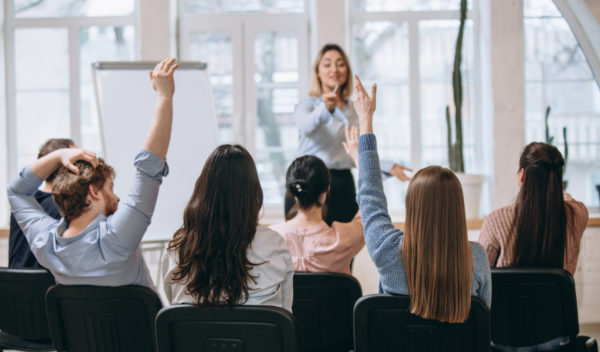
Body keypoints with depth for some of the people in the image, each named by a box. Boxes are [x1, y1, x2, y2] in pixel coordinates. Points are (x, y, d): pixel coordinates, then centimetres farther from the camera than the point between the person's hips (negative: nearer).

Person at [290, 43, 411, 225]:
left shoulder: (353, 111, 18)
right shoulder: (308, 104, 1)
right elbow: (306, 126, -24)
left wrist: (388, 166, 12)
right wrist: (325, 108, -43)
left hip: (343, 185, 5)